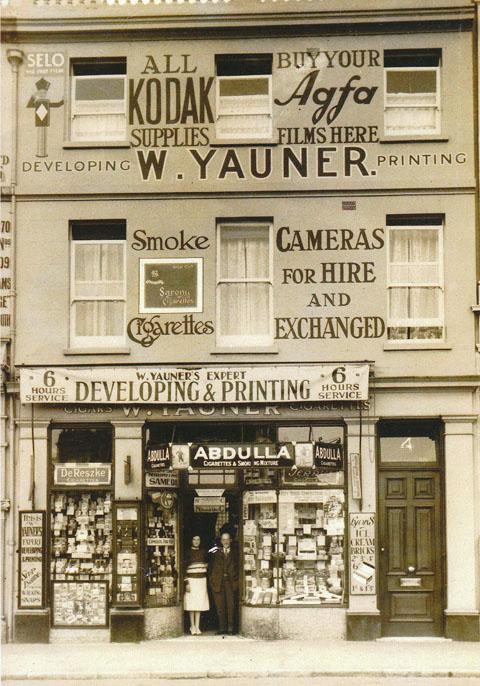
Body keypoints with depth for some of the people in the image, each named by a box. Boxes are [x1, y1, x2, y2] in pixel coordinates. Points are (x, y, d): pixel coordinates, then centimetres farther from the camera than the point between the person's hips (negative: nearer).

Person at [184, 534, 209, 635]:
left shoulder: (203, 552, 9)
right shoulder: (188, 552, -2)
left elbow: (207, 565, 18)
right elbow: (184, 568, -4)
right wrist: (186, 583, -10)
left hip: (202, 580, 3)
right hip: (191, 580, -3)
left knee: (199, 604, 3)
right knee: (191, 604, -1)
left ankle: (197, 626, 7)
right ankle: (192, 626, 6)